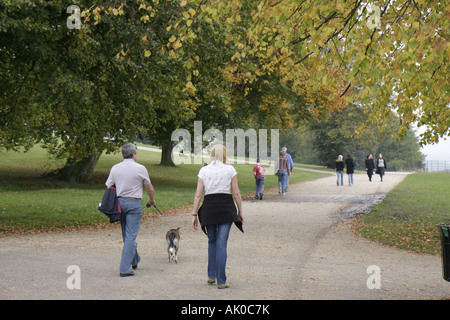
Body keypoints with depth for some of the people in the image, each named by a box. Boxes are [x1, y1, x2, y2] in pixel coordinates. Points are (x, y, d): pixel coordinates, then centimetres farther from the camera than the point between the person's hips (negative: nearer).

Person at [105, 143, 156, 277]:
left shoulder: (115, 168, 4)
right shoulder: (140, 168, -6)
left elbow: (109, 187, 6)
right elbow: (149, 188, 4)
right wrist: (152, 199, 24)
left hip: (119, 202, 5)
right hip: (134, 203, -5)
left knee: (126, 235, 19)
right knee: (131, 236, -4)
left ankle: (134, 260, 36)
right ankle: (125, 268, -9)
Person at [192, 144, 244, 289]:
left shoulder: (203, 170, 4)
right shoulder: (230, 169, 1)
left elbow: (198, 194, 1)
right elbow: (236, 193, 0)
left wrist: (194, 214, 4)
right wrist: (240, 211, 9)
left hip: (209, 207, 2)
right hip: (226, 206, -2)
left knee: (212, 241, 19)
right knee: (222, 243, -1)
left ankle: (211, 276, 22)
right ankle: (221, 281, -2)